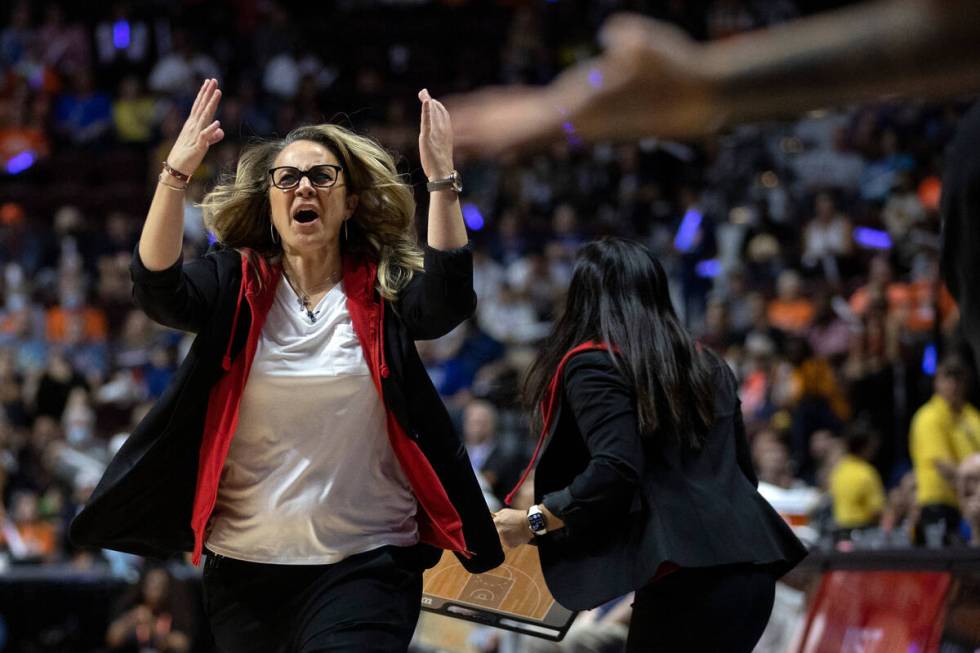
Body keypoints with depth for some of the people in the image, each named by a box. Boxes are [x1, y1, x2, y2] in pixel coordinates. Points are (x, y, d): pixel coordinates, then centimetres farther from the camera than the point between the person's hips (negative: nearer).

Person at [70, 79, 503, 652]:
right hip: (245, 562, 2)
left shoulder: (382, 291, 0)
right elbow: (157, 290, -16)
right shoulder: (236, 284, 2)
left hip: (366, 561, -2)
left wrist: (441, 178, -30)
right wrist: (177, 173, -30)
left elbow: (449, 301, -20)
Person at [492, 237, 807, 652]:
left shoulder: (594, 366, -1)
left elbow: (613, 472, -15)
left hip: (685, 581, -8)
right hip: (749, 568, 8)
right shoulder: (707, 366, 21)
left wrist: (534, 522, -6)